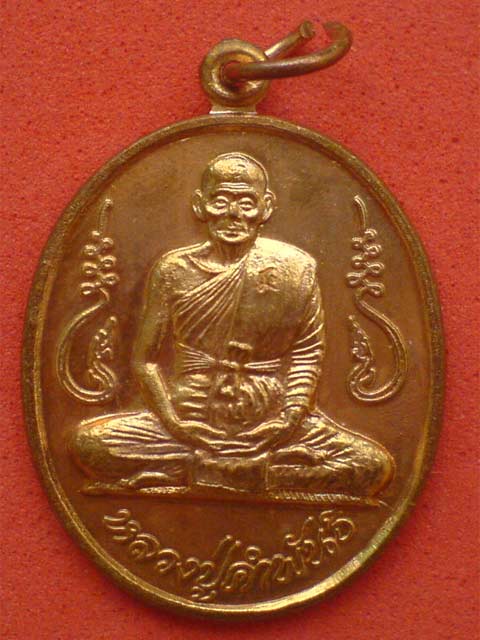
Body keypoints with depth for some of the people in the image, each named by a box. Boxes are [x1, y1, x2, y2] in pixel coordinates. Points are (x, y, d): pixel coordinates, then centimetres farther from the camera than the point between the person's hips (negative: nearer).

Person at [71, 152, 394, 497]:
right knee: (89, 442, -21)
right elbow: (146, 358, 3)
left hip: (271, 423, 0)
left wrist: (292, 414, -13)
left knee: (375, 465, -20)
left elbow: (308, 352, 2)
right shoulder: (175, 269, 1)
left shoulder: (295, 267, 0)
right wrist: (171, 419, -12)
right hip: (193, 424, 0)